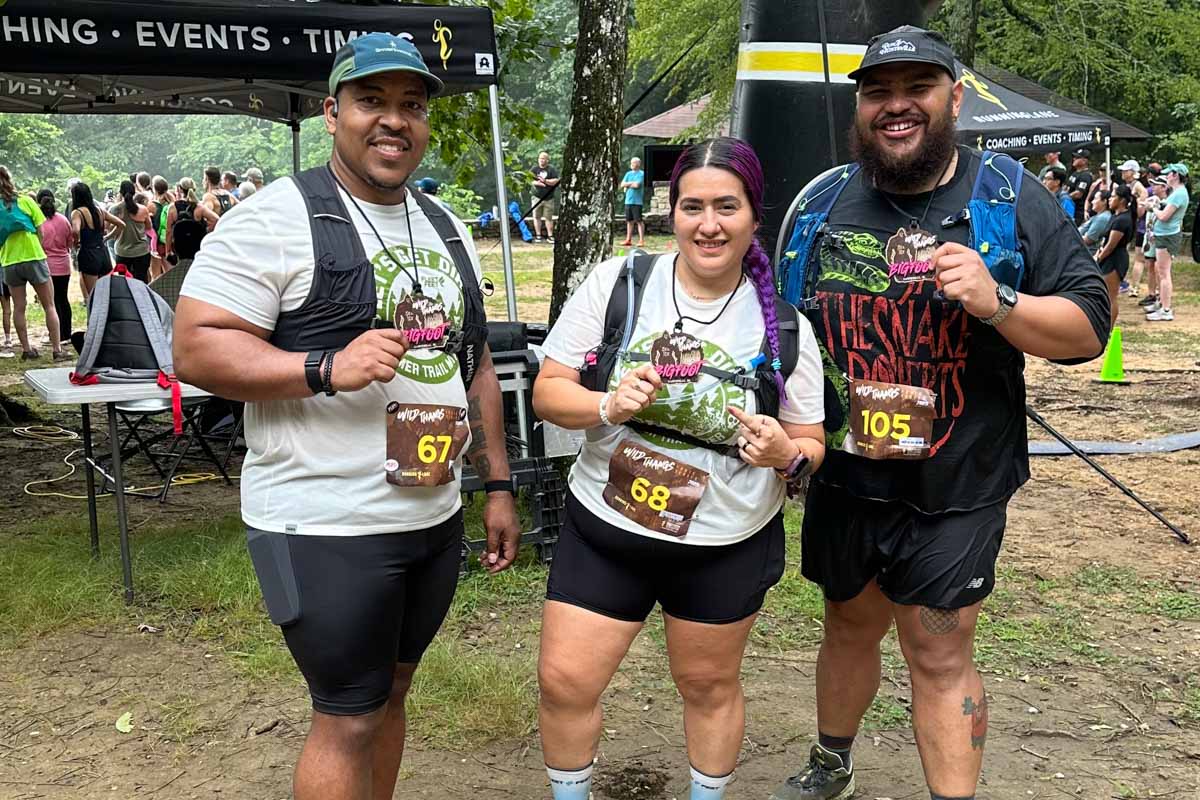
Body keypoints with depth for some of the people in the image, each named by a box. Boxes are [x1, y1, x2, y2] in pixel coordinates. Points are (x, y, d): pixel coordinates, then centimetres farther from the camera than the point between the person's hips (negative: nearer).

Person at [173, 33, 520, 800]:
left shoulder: (445, 226, 12)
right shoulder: (277, 217, -10)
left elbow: (475, 365, 17)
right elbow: (196, 347, -14)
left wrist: (499, 485, 14)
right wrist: (327, 367, -28)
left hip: (436, 518, 7)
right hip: (327, 529, -6)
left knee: (389, 693, 19)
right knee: (350, 719, 3)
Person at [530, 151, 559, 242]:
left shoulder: (552, 170, 3)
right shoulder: (534, 169, 8)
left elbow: (555, 181, -7)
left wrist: (545, 181, -19)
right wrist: (537, 183, -22)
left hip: (549, 198, -1)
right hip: (537, 197, 1)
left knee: (549, 218, 1)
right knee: (537, 217, 3)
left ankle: (550, 236, 6)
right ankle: (538, 235, 10)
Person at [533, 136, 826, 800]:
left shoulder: (783, 326, -7)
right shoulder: (614, 283, -8)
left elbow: (808, 444, 1)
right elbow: (547, 393, -5)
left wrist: (785, 453, -23)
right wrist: (608, 406, -26)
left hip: (727, 546, 0)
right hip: (603, 529, 1)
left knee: (709, 684, 18)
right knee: (563, 683, 5)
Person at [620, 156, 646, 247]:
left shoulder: (641, 174, -3)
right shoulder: (628, 174, 16)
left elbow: (637, 185, -15)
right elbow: (622, 185, 7)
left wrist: (627, 185, -1)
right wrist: (632, 183, -4)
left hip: (637, 201, -6)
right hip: (628, 201, 6)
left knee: (639, 221, -6)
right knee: (629, 221, 10)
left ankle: (641, 240, -4)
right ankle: (628, 239, 17)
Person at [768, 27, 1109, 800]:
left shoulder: (1013, 199, -6)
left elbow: (1089, 328, -7)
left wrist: (998, 303, -25)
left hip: (954, 490, -4)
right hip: (844, 480, 4)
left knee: (941, 658, 2)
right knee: (848, 627, 22)